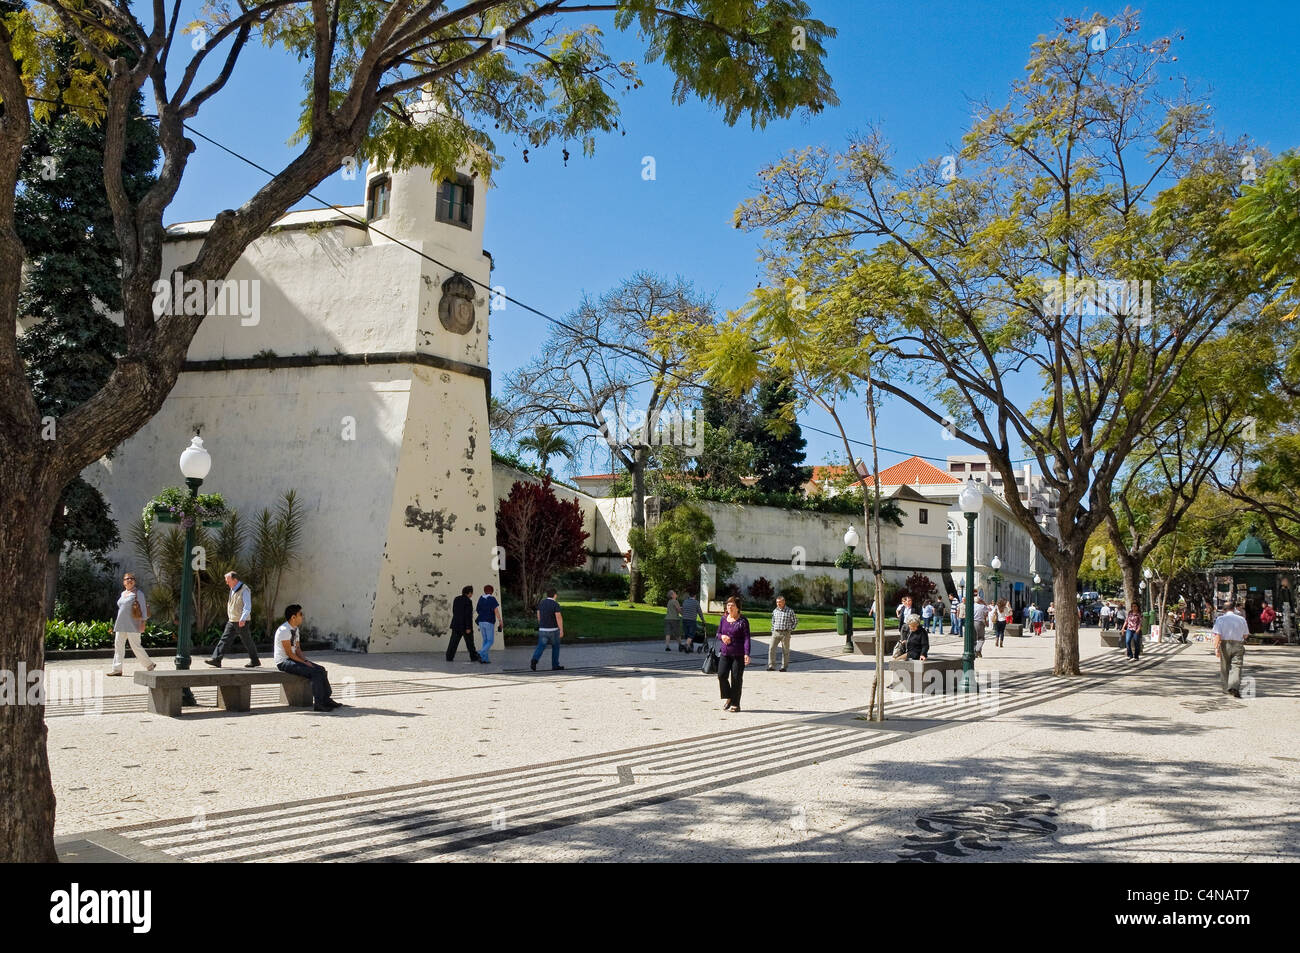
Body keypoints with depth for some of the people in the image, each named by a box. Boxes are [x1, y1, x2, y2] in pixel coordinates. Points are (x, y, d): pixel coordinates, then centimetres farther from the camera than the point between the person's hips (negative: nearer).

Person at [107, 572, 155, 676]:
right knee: (118, 645, 2)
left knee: (136, 646, -6)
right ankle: (117, 668, 4)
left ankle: (149, 665, 5)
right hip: (121, 625, 7)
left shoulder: (138, 593, -5)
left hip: (132, 625, -7)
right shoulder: (123, 593, 16)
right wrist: (117, 624, 22)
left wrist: (143, 622, -16)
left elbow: (143, 608, -9)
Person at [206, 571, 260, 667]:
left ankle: (255, 661, 13)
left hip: (241, 622, -8)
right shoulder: (232, 590, 13)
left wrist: (243, 619, -29)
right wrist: (229, 617, 22)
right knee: (225, 639, -1)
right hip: (231, 621, 8)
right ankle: (216, 660, -4)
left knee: (247, 641, 2)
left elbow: (247, 606, -20)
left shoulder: (244, 590, -14)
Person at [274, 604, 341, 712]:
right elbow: (289, 653, -20)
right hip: (283, 662, -9)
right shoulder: (284, 630, -19)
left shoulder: (295, 629, 12)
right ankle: (318, 704, -19)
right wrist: (304, 663, -16)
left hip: (292, 659, 9)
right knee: (314, 672, -23)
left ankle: (326, 699, 5)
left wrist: (306, 661, -2)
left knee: (320, 669, 0)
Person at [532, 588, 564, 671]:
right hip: (553, 630, -4)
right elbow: (559, 618, -19)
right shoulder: (555, 604, -13)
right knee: (555, 647, 14)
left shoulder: (541, 603, 5)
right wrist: (561, 630, -18)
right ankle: (555, 665, 17)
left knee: (540, 647, 2)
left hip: (543, 630, 4)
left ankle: (534, 661, -23)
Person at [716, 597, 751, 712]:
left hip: (738, 655, -4)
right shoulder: (724, 619, 10)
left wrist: (747, 654, -20)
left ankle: (735, 704, 12)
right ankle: (727, 698, 15)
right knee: (721, 675, -8)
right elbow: (718, 633, 19)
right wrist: (722, 636, -6)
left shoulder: (743, 621, -6)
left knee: (736, 678, 0)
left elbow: (746, 638, -10)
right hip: (725, 653, 4)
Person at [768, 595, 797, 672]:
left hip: (785, 633, -3)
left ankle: (784, 667, 13)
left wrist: (790, 629, 0)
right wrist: (772, 631, 13)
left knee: (785, 650, 4)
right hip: (776, 633, 3)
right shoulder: (775, 611, 9)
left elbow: (795, 621, 7)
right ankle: (771, 666, -6)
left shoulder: (790, 611, -3)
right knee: (771, 648, -9)